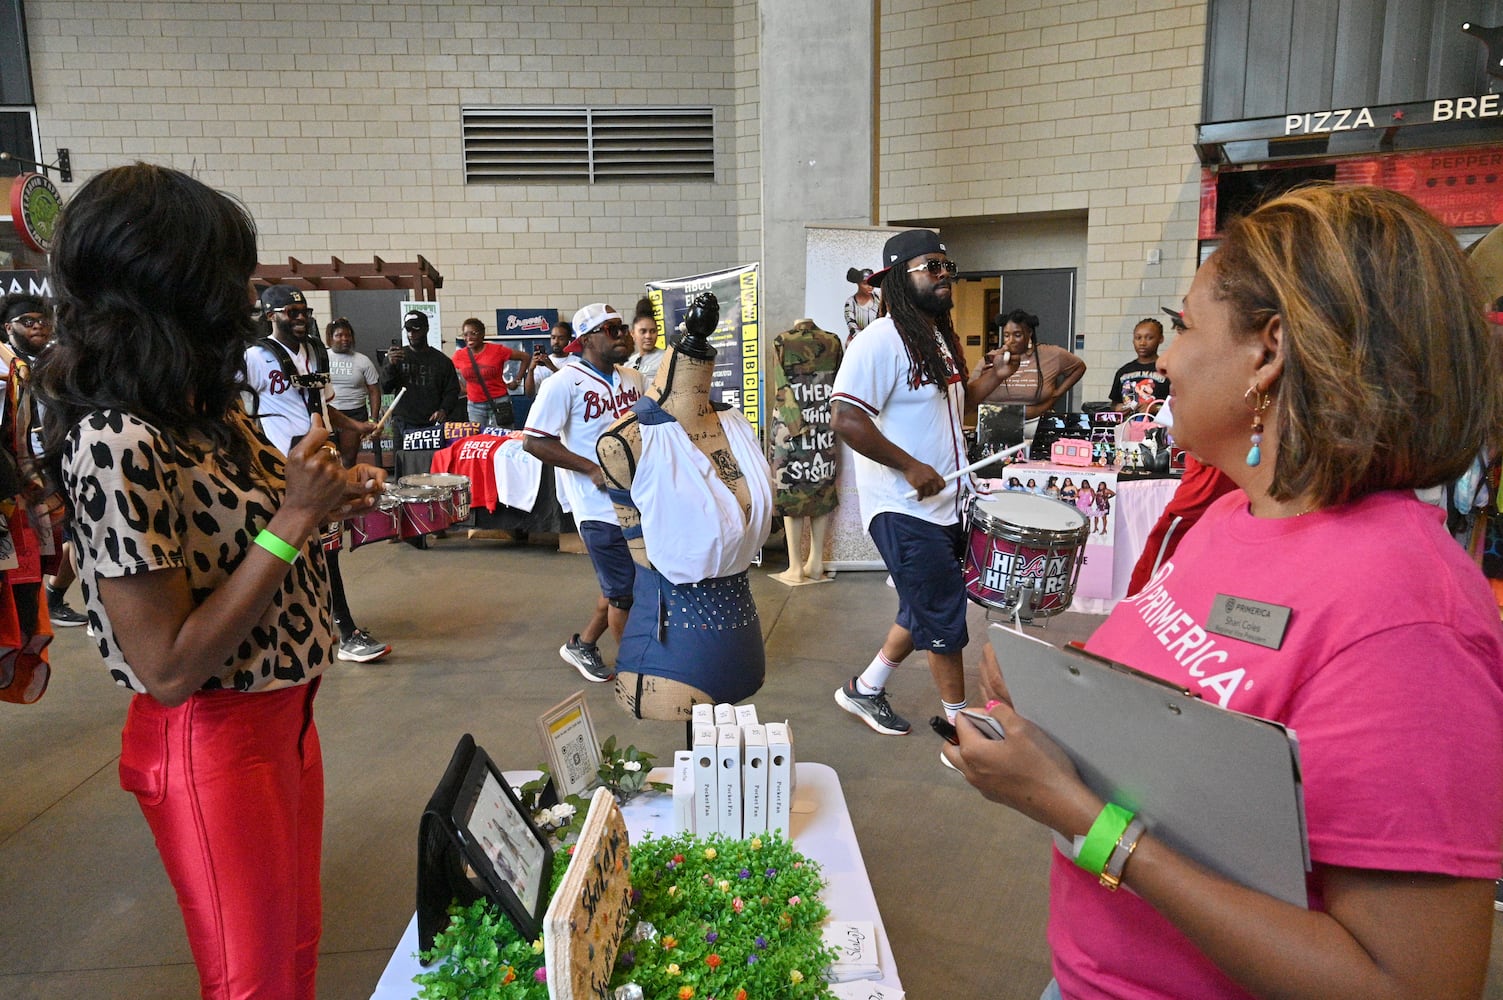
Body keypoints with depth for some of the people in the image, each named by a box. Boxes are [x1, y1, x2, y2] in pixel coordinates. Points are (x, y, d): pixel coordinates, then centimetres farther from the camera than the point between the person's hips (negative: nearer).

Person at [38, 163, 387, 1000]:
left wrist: (328, 500, -2)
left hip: (285, 713, 8)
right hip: (212, 744, -8)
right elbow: (169, 669, -25)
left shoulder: (211, 410, 1)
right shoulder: (116, 445, -25)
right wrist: (292, 520, -26)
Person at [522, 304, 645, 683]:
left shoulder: (633, 379, 10)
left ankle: (582, 645, 38)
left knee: (621, 585, 18)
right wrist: (593, 469, -20)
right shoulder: (565, 382, -12)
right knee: (625, 592, 2)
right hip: (601, 506, -7)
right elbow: (534, 441, -17)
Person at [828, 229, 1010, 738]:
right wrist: (911, 467, -22)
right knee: (945, 619, 0)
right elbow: (846, 419, -25)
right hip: (904, 509, -9)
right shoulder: (880, 341, -17)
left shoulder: (940, 338, 13)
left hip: (945, 504, 9)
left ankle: (865, 689, 35)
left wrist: (994, 376, 7)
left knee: (924, 613, 18)